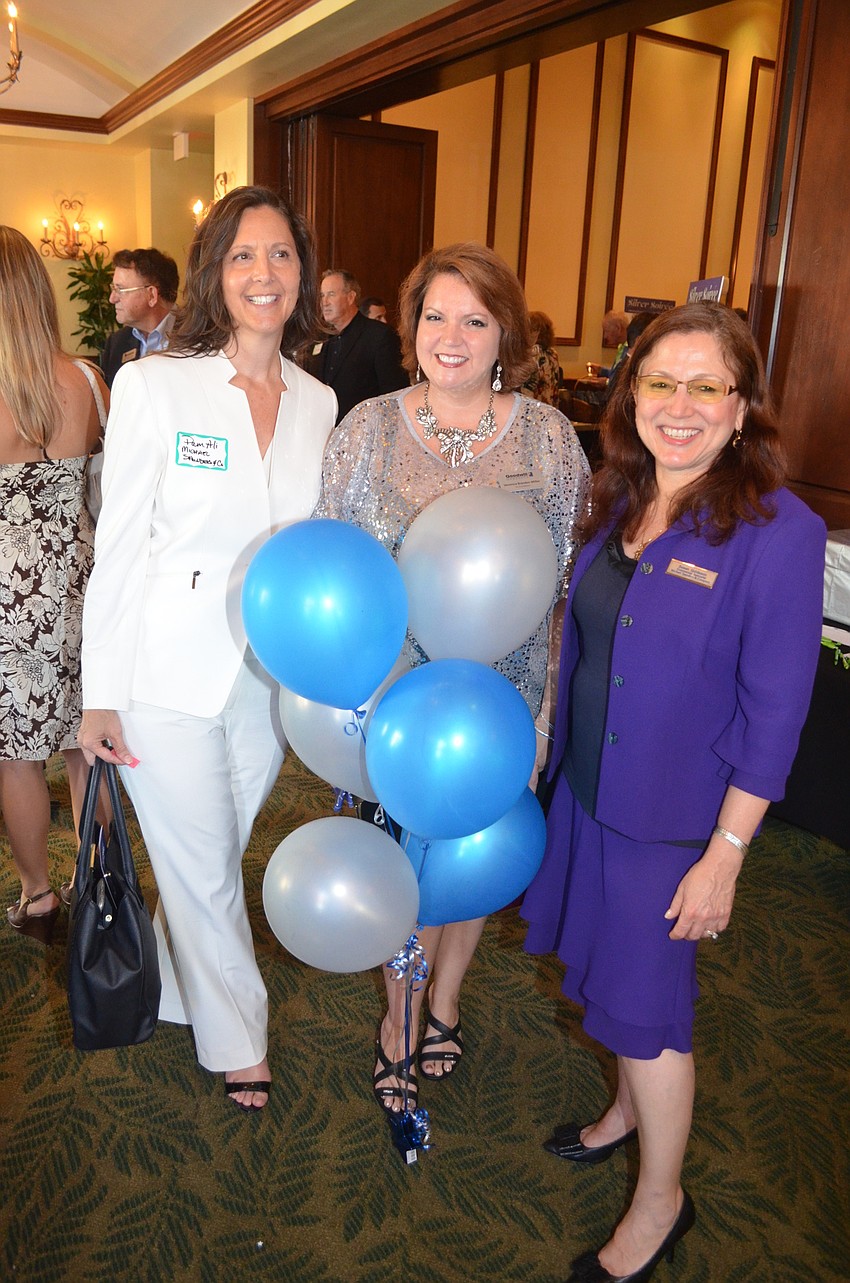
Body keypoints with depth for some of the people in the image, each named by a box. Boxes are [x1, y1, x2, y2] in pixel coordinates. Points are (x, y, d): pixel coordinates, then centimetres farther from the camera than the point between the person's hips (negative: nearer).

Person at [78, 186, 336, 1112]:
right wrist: (101, 694, -8)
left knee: (219, 854, 19)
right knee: (203, 870, 10)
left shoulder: (318, 402, 3)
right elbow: (118, 545, -8)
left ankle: (167, 989, 48)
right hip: (170, 676, -4)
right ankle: (235, 1038, 35)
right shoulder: (153, 385, -9)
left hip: (270, 677, 4)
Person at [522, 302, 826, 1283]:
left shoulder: (778, 530, -19)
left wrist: (724, 854, -16)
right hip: (587, 782, 6)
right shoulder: (620, 503, -1)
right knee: (609, 968, 22)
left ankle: (660, 1202, 34)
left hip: (674, 811, -6)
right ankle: (630, 1108, 50)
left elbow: (772, 713, -17)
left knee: (642, 997, 8)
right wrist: (556, 752, 11)